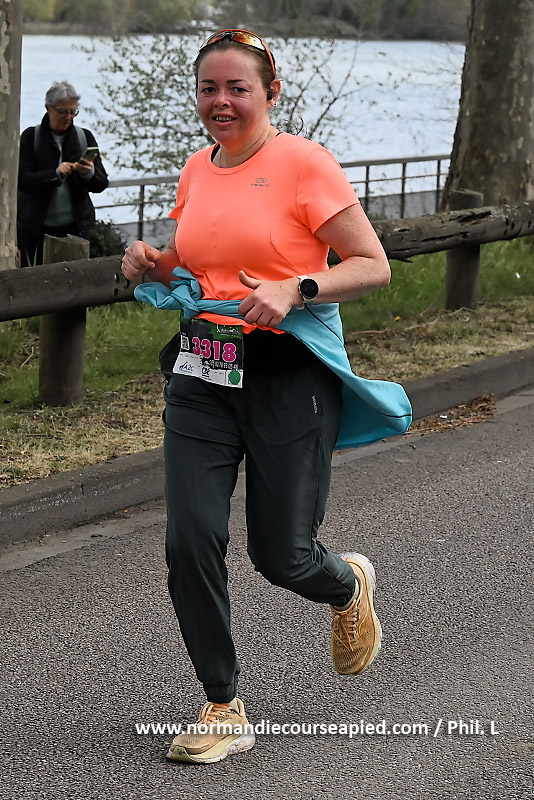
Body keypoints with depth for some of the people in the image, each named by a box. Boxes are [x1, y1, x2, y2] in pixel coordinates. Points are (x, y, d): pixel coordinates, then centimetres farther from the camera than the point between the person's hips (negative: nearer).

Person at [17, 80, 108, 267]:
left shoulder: (85, 137, 6)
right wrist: (56, 174, -25)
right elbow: (23, 180, -9)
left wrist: (90, 173, -20)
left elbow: (101, 184, 3)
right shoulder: (31, 137, 1)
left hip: (76, 227, 2)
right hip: (36, 228, -2)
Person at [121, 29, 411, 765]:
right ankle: (224, 709, 8)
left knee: (280, 554, 1)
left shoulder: (304, 164, -8)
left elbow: (373, 267, -9)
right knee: (190, 540, -7)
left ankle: (349, 586, 39)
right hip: (202, 373, 5)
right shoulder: (198, 170, 10)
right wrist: (156, 264, 3)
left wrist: (294, 290, -24)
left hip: (289, 373, -5)